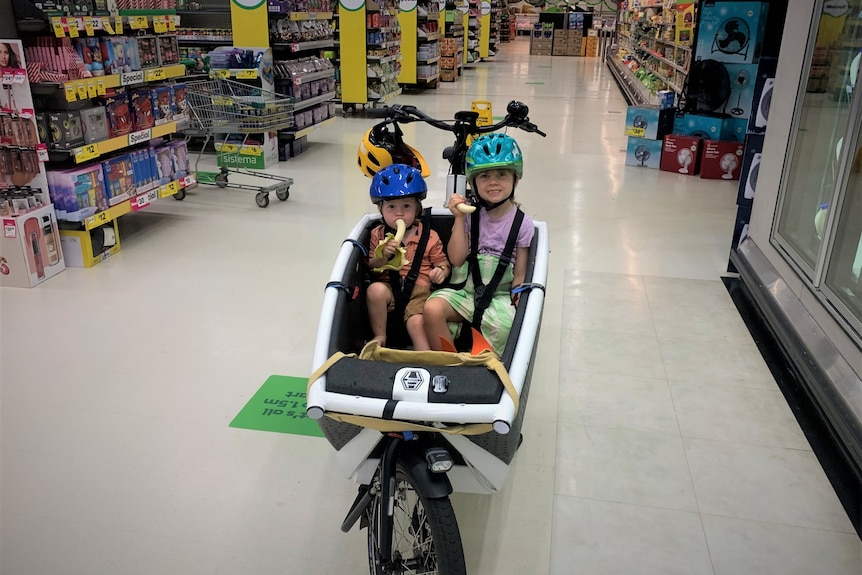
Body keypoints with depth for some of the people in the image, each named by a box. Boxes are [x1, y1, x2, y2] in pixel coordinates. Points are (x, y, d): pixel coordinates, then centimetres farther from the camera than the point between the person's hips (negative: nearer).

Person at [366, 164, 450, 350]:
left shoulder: (429, 236, 3)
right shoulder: (378, 235, 6)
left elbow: (442, 262, 9)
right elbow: (371, 267, 4)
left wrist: (441, 271, -15)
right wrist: (383, 256, -17)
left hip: (418, 290, -1)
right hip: (389, 288, 2)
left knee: (417, 323, -27)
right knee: (375, 290, -30)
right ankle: (379, 337, -11)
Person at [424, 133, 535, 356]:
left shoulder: (522, 223, 0)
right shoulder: (470, 216, 3)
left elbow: (520, 273, 4)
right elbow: (456, 259, -6)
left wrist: (517, 299, -13)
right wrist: (459, 219, -11)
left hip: (499, 295, -1)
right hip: (463, 290, 2)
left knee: (502, 324, -32)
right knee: (432, 308, -27)